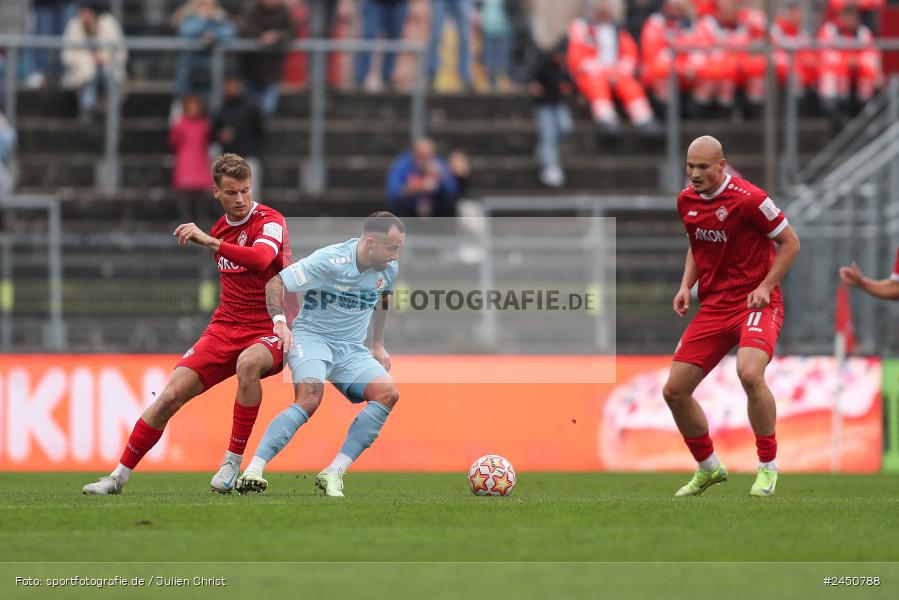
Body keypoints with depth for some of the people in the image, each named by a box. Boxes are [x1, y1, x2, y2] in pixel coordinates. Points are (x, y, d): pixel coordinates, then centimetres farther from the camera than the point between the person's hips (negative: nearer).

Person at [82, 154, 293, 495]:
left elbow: (262, 259, -34)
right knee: (170, 396, -8)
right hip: (225, 327, 6)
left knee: (248, 363, -41)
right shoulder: (220, 228, 12)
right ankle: (119, 476, 2)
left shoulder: (269, 221, -10)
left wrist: (210, 242, -39)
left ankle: (234, 462, -28)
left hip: (269, 330, -6)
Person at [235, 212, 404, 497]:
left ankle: (333, 474, -21)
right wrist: (279, 319, -26)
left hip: (352, 349, 6)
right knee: (310, 398, -34)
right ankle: (253, 471, -39)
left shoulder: (389, 268, 2)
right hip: (312, 337, -6)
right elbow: (275, 283, -13)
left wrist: (378, 344, 25)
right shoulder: (329, 261, -17)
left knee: (388, 394, -21)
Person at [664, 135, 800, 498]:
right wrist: (686, 285, 6)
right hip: (713, 306, 7)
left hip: (756, 303, -7)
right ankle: (708, 468, 22)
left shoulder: (748, 199, -14)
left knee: (749, 373, -33)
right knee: (674, 390, 0)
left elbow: (790, 243, -6)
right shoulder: (686, 201, 6)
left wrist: (765, 286, -16)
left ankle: (768, 466, -15)